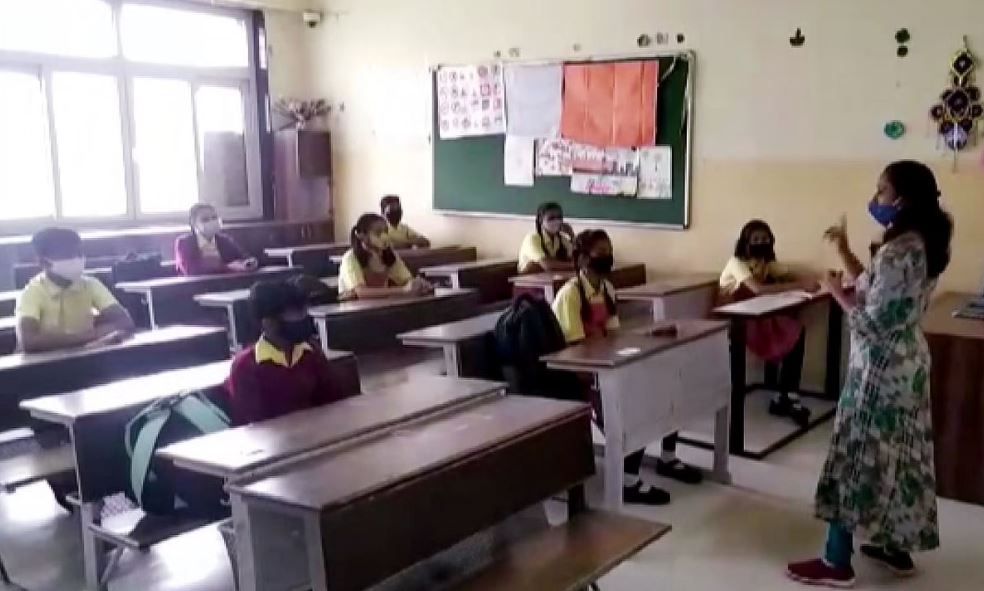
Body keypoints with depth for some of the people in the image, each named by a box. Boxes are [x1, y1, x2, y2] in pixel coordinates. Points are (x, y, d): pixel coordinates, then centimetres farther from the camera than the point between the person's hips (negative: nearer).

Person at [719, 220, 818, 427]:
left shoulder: (767, 261, 5)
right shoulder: (737, 262, -19)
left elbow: (792, 277, -4)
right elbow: (758, 289, -35)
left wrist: (807, 282, -29)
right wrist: (800, 285, -38)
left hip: (756, 315, 7)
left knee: (796, 332, -14)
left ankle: (786, 396, -9)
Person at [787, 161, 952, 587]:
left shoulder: (898, 252, -24)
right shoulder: (923, 245, 7)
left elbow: (872, 323, -24)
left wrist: (835, 291, -10)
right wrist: (844, 251, 13)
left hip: (881, 367, -10)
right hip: (908, 362, 10)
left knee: (857, 455, -2)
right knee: (898, 455, 18)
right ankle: (897, 547, 31)